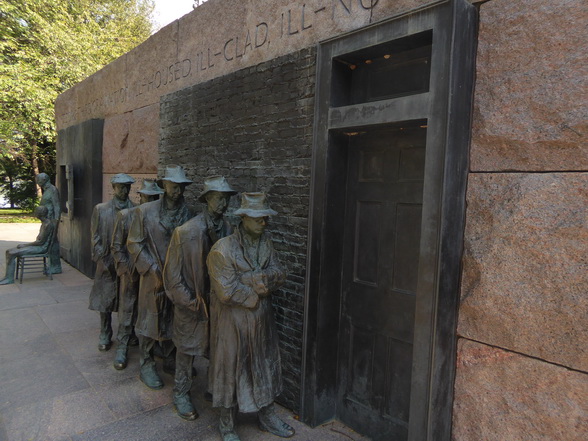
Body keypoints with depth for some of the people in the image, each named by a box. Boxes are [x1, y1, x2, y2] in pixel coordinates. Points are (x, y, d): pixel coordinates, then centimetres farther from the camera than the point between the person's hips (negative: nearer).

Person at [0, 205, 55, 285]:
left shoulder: (48, 224, -20)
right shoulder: (44, 222, 12)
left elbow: (41, 242, -21)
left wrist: (24, 245, -12)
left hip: (41, 248, -10)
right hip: (38, 245, 10)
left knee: (12, 254, -17)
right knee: (9, 251, 5)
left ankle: (9, 278, -7)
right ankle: (8, 276, 4)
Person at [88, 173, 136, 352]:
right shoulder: (101, 209, 1)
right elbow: (96, 238, 1)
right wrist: (103, 260, -6)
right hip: (108, 263, 0)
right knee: (105, 300, 7)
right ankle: (105, 337, 23)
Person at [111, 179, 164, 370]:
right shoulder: (125, 215, -6)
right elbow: (116, 246, -3)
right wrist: (128, 267, -9)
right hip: (130, 271, -2)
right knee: (127, 309, 4)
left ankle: (134, 337, 33)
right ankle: (122, 347, 15)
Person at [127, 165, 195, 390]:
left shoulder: (189, 213, 1)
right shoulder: (145, 211, -7)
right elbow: (134, 243, -6)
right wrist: (154, 269, -14)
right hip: (154, 278, -3)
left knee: (173, 320, 16)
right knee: (150, 320, 8)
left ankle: (170, 359, 34)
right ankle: (147, 366, 25)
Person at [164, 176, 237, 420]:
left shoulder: (228, 229, -5)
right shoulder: (186, 231, -18)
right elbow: (173, 273, -12)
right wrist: (190, 302, -12)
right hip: (192, 302, -4)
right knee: (187, 347, 12)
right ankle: (181, 394, 33)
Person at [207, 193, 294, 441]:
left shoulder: (266, 244, 1)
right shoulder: (222, 250, -20)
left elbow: (279, 275, -7)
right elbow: (227, 293, -25)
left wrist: (248, 279, -21)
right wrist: (256, 293, -14)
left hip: (262, 320, 6)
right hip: (233, 322, -6)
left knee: (265, 366, 19)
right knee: (231, 369, 11)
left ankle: (267, 416, 41)